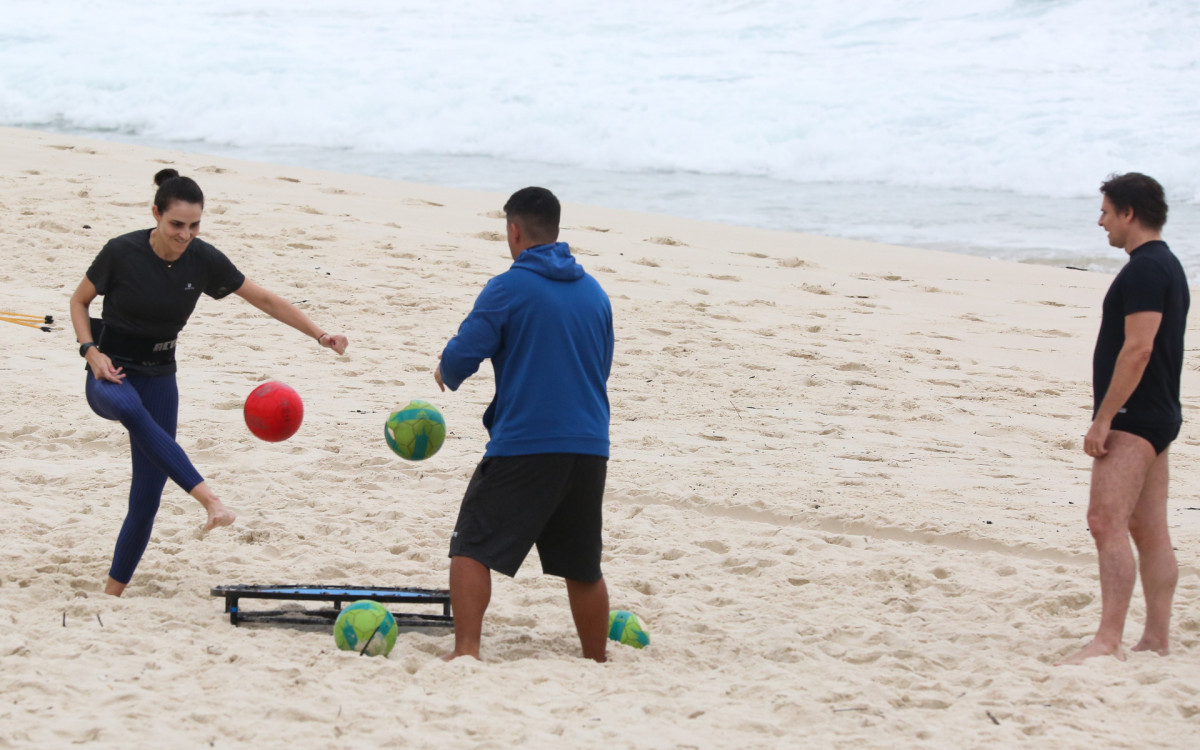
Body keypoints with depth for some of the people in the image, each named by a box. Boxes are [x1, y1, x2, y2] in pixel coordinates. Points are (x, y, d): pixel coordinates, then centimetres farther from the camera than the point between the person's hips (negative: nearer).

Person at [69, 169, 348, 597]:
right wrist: (91, 350, -16)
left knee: (147, 496, -3)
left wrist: (319, 334, -6)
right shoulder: (122, 253, -15)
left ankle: (112, 594, 12)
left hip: (159, 377, 4)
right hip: (110, 374, -4)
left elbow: (264, 300, 1)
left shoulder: (203, 260, -7)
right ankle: (207, 497, -52)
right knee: (130, 408, -42)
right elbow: (79, 301, 0)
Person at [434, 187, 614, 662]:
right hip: (589, 448, 5)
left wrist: (446, 375, 14)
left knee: (472, 548, 1)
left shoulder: (507, 289, -6)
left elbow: (462, 356, -9)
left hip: (522, 446, -5)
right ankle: (597, 664, 21)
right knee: (583, 566, 16)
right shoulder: (594, 293, 12)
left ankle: (466, 650, -12)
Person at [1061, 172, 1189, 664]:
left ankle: (1108, 642, -22)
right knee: (1149, 531, 10)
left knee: (1107, 521, -16)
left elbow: (1138, 348, -23)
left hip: (1133, 418, -11)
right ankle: (1156, 641, 12)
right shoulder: (1167, 265, 18)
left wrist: (1104, 419, -21)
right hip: (1156, 416, 11)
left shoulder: (1145, 270, -15)